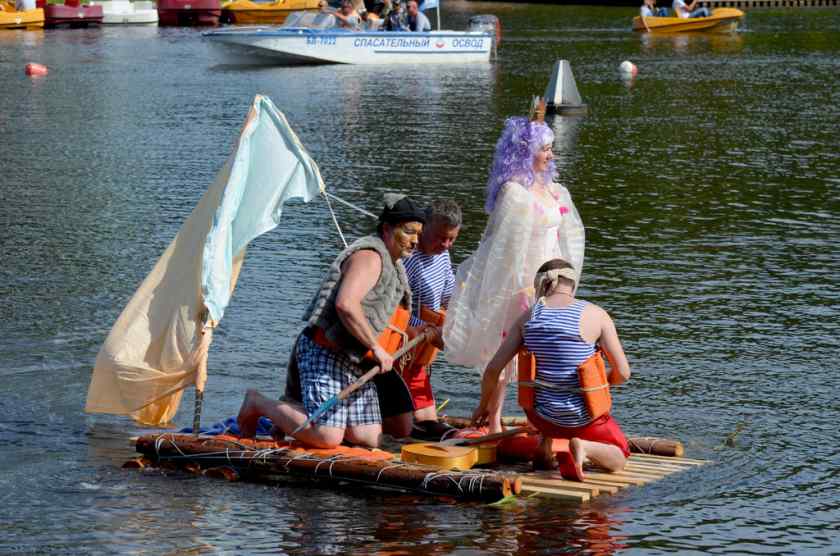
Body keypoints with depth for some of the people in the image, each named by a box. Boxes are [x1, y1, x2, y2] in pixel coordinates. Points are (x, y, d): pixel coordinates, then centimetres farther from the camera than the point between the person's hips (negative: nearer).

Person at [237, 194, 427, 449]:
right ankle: (258, 403, 2)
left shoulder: (392, 264, 20)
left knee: (369, 439, -1)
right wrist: (376, 348, -22)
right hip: (325, 353, -10)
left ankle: (291, 418, 15)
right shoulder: (369, 256, -13)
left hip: (354, 362, 10)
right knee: (327, 438, -20)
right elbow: (345, 304, -28)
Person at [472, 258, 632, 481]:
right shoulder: (595, 315, -10)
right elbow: (622, 373, -10)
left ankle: (546, 442, 14)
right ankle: (583, 446, -10)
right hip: (583, 417, -3)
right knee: (618, 460, 22)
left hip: (540, 414, 3)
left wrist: (484, 406, 15)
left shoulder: (528, 316, -3)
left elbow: (493, 368, -2)